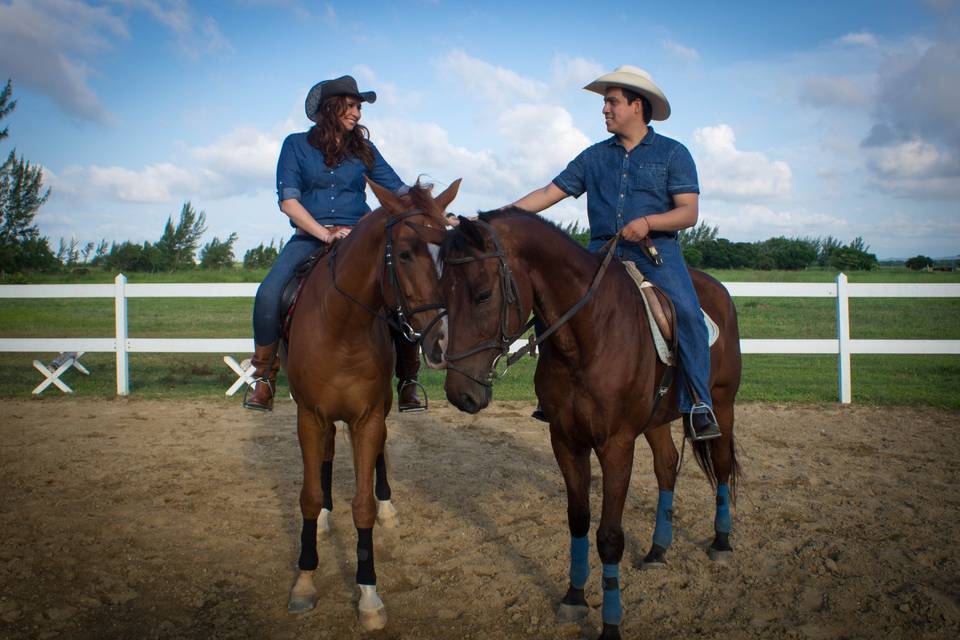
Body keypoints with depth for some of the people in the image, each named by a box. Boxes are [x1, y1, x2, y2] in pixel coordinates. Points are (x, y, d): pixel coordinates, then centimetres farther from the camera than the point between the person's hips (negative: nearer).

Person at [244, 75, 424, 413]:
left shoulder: (363, 149, 12)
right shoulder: (297, 145, 6)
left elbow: (399, 191, 9)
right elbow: (288, 200, -3)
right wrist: (326, 234, -15)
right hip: (310, 237, -1)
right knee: (269, 294, -26)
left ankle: (408, 383, -8)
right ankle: (264, 378, -9)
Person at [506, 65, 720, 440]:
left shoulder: (672, 153, 6)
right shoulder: (594, 157, 16)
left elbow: (688, 212, -1)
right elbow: (549, 194, 13)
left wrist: (647, 222, -19)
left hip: (655, 249, -4)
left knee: (686, 310, -29)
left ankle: (697, 404, -20)